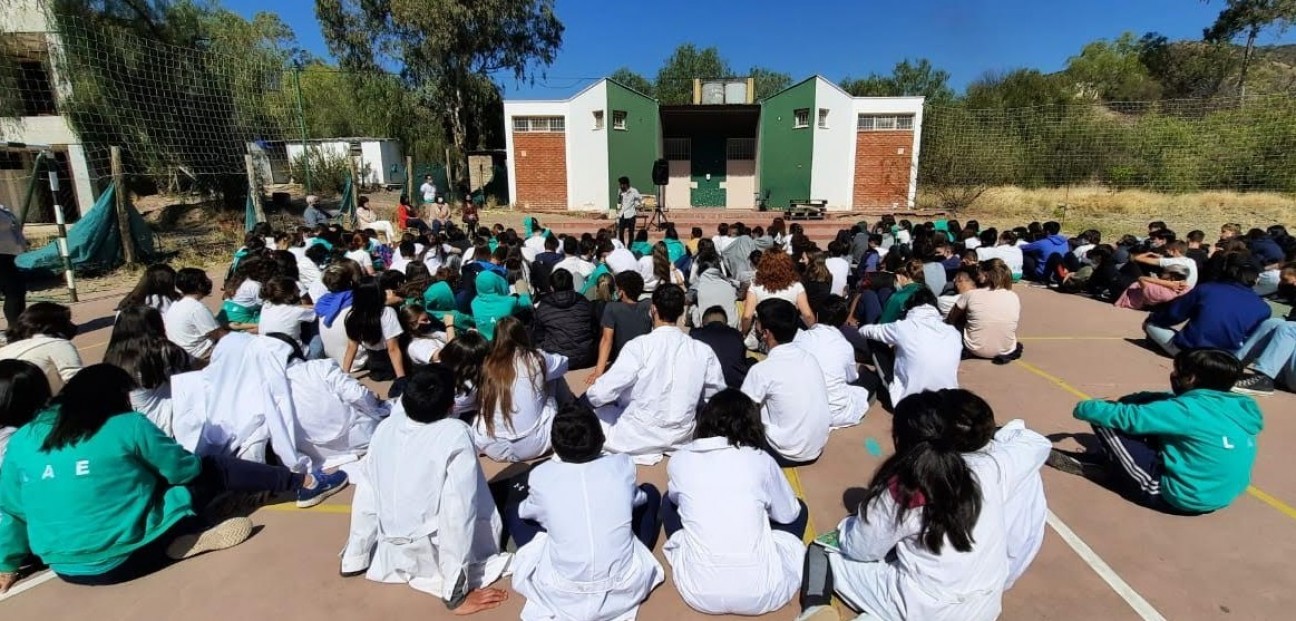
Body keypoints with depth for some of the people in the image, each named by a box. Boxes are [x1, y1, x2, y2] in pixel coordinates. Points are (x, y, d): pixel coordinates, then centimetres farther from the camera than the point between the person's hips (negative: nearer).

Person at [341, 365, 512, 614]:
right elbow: (458, 511, -25)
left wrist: (354, 558, 14)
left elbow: (365, 496, 1)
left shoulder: (385, 427, -7)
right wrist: (457, 595, -19)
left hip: (389, 558, 6)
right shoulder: (456, 434, -23)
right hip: (433, 555, -6)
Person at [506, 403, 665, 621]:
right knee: (650, 494, 19)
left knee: (514, 510, 18)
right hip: (626, 588, 1)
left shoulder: (541, 476, -10)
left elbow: (528, 512, 12)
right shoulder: (622, 466, -9)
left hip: (562, 597, -1)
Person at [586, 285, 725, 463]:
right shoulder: (703, 351, -7)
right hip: (682, 437, 5)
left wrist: (590, 395, 4)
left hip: (637, 438, -5)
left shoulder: (639, 346, -19)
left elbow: (603, 393, -19)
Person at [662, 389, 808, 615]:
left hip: (698, 592, 1)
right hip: (762, 593, 0)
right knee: (798, 510, 24)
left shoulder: (679, 460, 1)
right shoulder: (761, 460, -2)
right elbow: (788, 514, 14)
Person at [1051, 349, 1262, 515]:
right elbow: (1171, 404, 16)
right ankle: (1103, 460, 14)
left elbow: (1128, 417, -21)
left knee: (1106, 419, -13)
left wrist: (1084, 408, -6)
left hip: (1180, 498, -9)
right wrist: (1131, 400, 7)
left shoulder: (1190, 410, -21)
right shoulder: (1238, 408, 4)